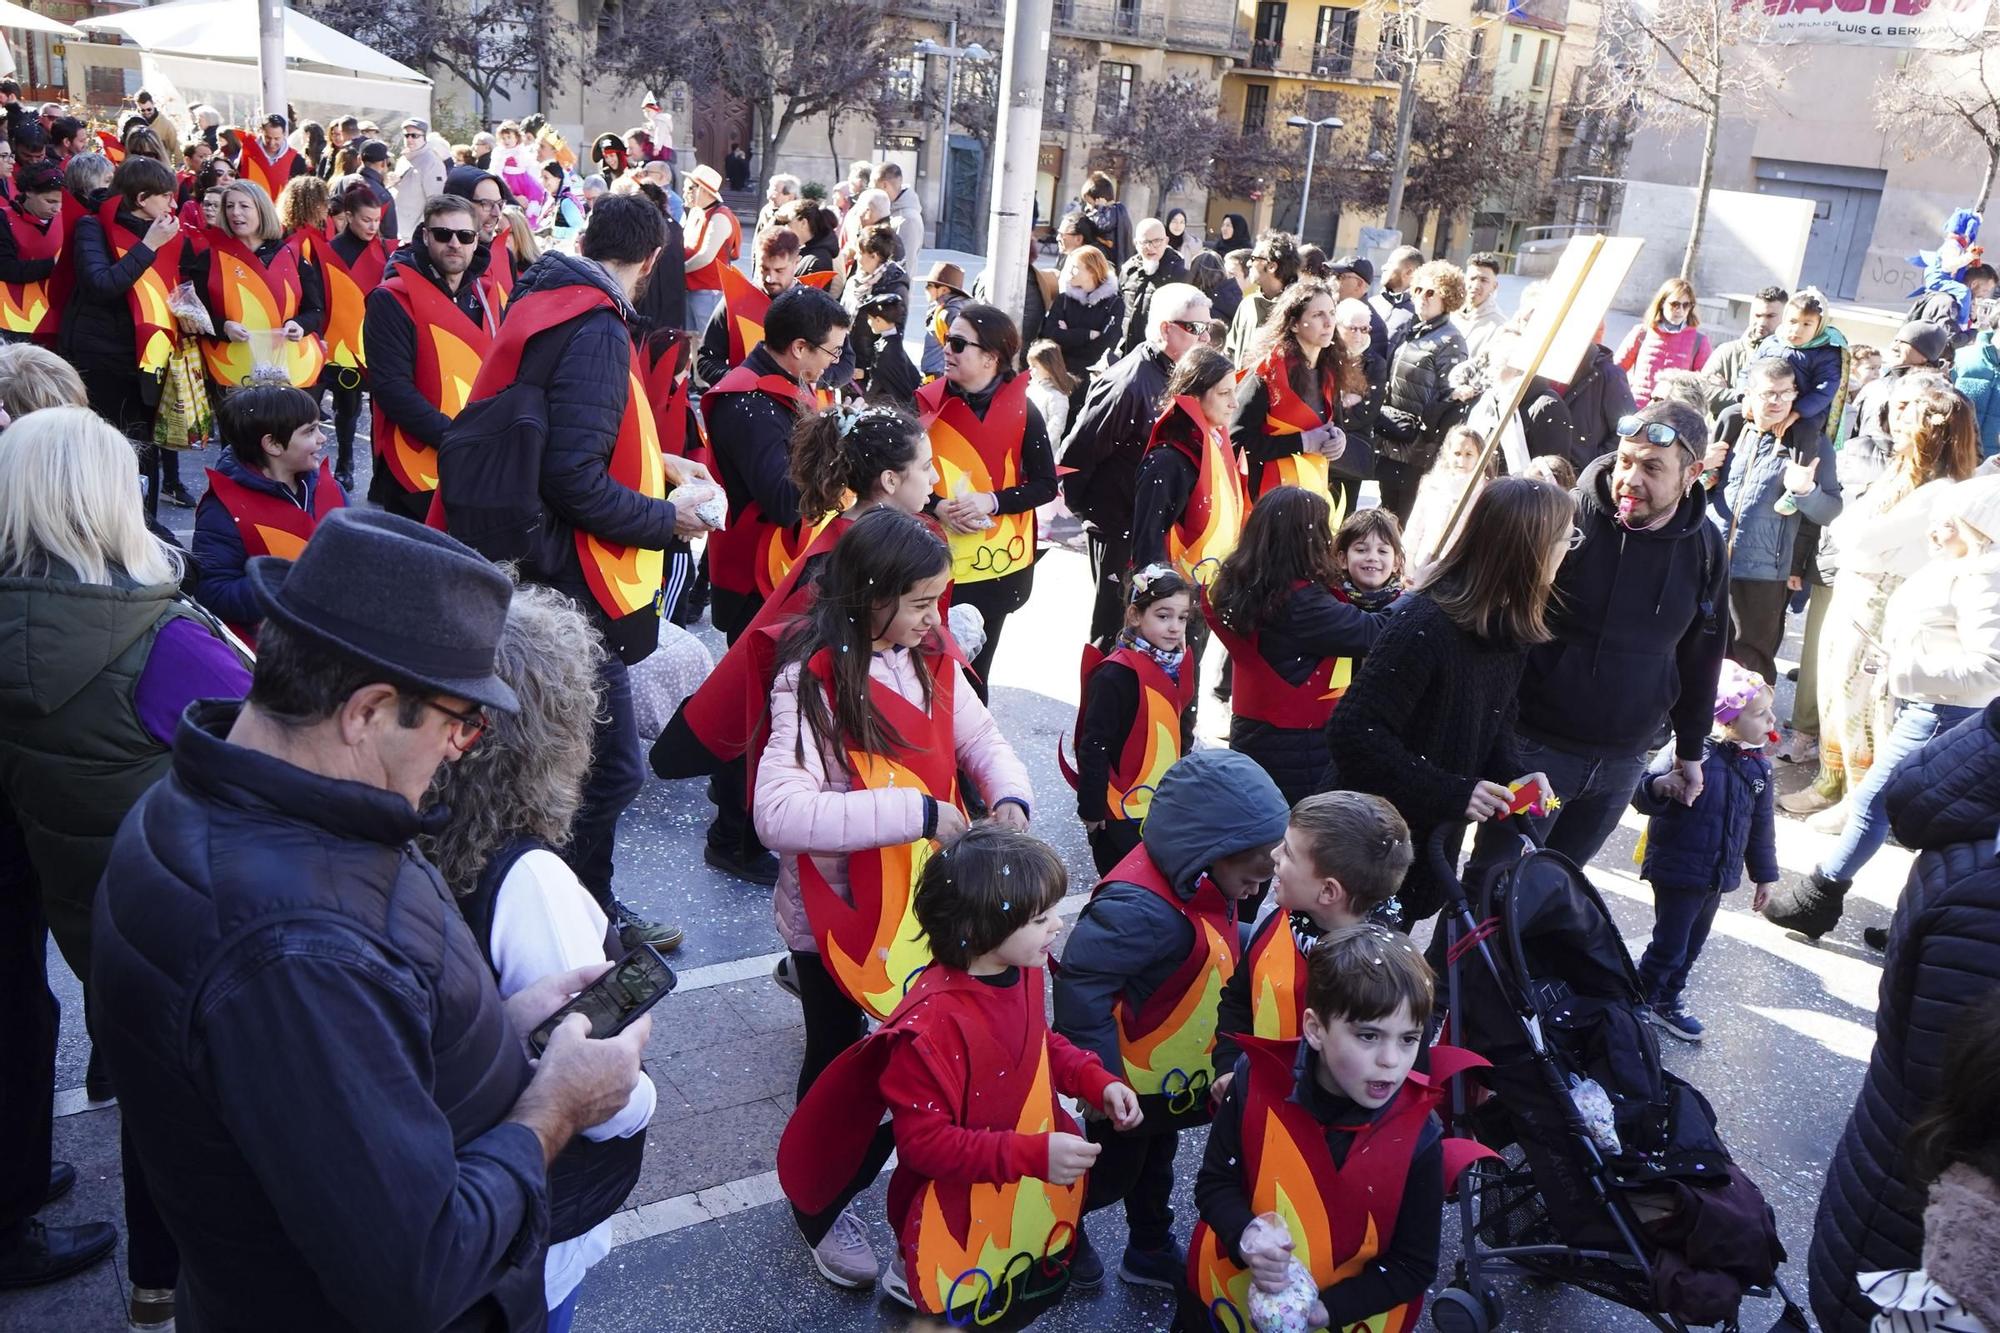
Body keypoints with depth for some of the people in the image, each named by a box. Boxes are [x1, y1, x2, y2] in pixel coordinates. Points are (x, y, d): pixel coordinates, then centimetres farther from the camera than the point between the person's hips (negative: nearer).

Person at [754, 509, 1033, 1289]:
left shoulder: (929, 659, -3)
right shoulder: (812, 682, -25)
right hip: (839, 915, -5)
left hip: (927, 898, 6)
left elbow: (980, 738, 9)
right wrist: (915, 810, -34)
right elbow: (778, 814, -36)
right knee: (839, 1063, 15)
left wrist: (1009, 796, -14)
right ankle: (819, 1208, 41)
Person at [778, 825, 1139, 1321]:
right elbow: (923, 1140, -30)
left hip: (1034, 1184, 7)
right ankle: (910, 1275, 30)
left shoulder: (1023, 970, -11)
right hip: (960, 1218, -7)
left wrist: (1097, 1082, -7)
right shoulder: (932, 1024, -34)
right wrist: (1032, 1155, -35)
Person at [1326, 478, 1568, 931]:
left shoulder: (1511, 629, 1)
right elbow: (1353, 732, -28)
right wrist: (1452, 793, -28)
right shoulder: (1427, 625, -27)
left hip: (1432, 840, 8)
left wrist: (1514, 774, -8)